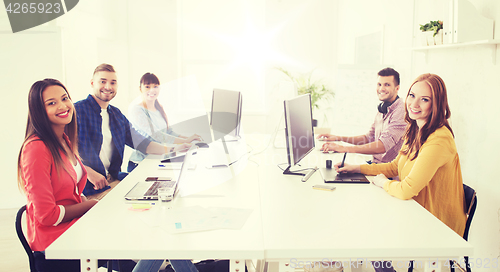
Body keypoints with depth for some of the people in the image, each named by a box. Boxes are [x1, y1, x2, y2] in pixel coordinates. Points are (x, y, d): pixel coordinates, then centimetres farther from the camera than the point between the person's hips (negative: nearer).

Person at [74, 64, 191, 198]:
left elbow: (140, 142, 17)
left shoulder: (117, 115, 19)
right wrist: (88, 172, -26)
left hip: (114, 179, 8)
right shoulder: (77, 110, -6)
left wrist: (171, 150, 5)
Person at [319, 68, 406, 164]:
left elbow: (383, 146, -26)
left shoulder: (401, 111, -18)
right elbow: (369, 138, 21)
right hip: (375, 162, 8)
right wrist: (338, 138, 10)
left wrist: (344, 148, -28)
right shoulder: (382, 109, 13)